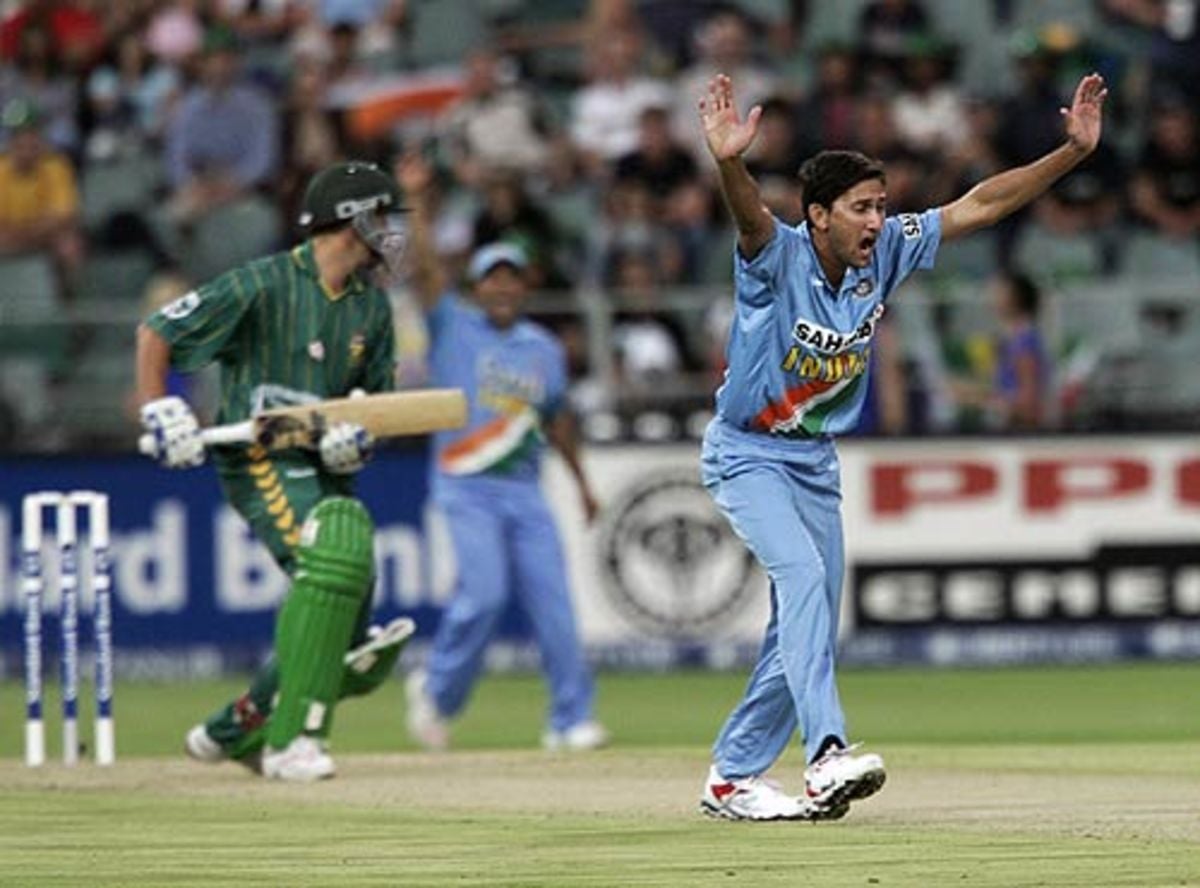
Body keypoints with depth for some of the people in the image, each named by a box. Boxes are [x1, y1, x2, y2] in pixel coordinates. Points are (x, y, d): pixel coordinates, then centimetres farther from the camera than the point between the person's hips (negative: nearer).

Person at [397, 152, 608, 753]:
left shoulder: (544, 349, 15)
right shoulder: (454, 327, 3)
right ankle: (436, 691, 5)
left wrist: (581, 481, 28)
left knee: (552, 601, -5)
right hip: (468, 488, -4)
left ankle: (571, 719, -2)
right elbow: (424, 271, -10)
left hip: (525, 492, 4)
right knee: (484, 592, -18)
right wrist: (416, 204, -18)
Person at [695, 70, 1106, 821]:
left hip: (817, 463, 7)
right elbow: (752, 218, -46)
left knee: (806, 627, 8)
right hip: (747, 455, -7)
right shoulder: (779, 257, -23)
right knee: (802, 572, -28)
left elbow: (980, 205, -6)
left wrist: (1075, 149, -15)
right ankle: (827, 754, -39)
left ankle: (732, 778, 21)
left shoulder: (885, 253, -8)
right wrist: (730, 164, -69)